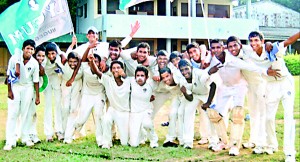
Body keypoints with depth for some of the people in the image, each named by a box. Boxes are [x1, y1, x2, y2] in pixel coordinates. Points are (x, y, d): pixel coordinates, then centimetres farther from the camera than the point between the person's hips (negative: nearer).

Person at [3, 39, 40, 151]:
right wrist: (9, 91, -8)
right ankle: (10, 141, -3)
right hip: (15, 87, -1)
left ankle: (25, 138, 17)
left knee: (25, 113, 7)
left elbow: (35, 81, -4)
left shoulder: (34, 63, -12)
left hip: (28, 88, 1)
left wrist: (37, 96, -2)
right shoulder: (14, 58, -15)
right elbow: (9, 75, -7)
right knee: (12, 114, -5)